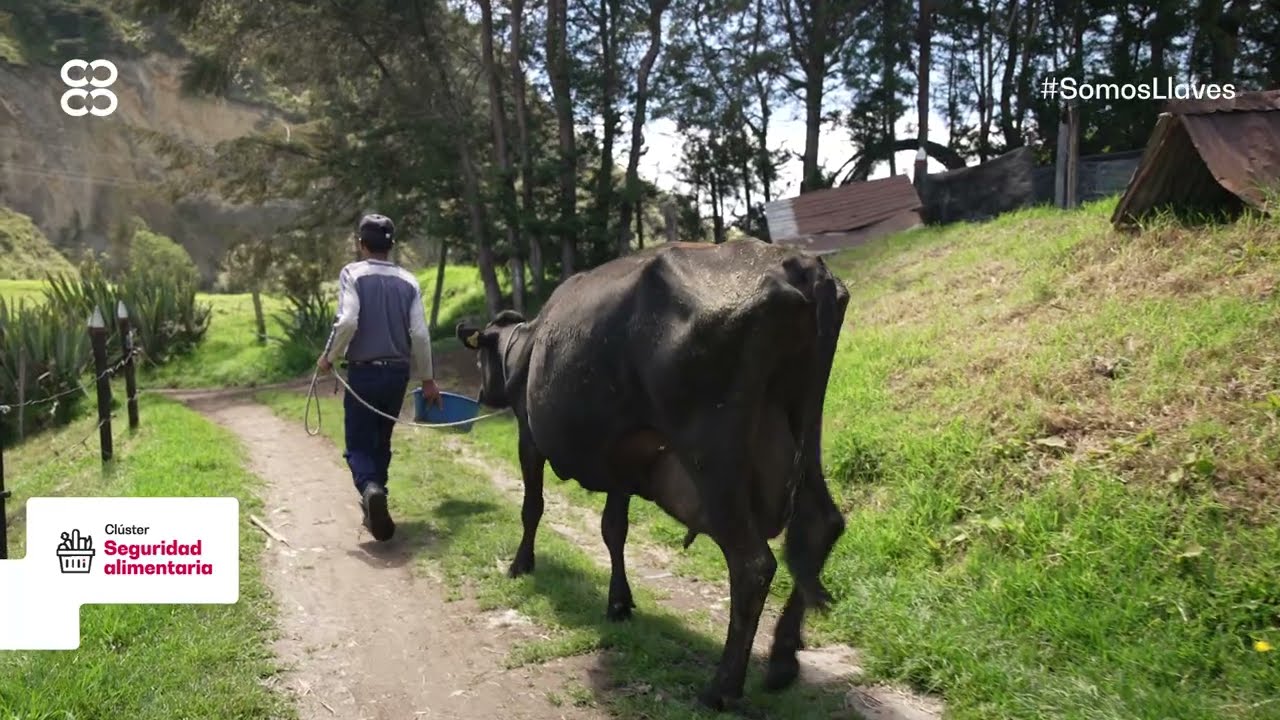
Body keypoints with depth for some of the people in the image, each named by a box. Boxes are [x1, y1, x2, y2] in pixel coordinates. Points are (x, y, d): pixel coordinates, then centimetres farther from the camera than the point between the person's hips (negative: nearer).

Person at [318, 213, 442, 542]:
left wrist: (329, 357, -3)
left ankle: (370, 489, -26)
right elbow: (420, 334, -2)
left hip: (363, 372, -3)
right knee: (381, 442, 18)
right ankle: (373, 509, 23)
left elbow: (347, 321, -19)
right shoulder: (408, 280, 2)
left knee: (359, 444, 3)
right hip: (398, 372, 3)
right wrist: (427, 379, 7)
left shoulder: (353, 274, -7)